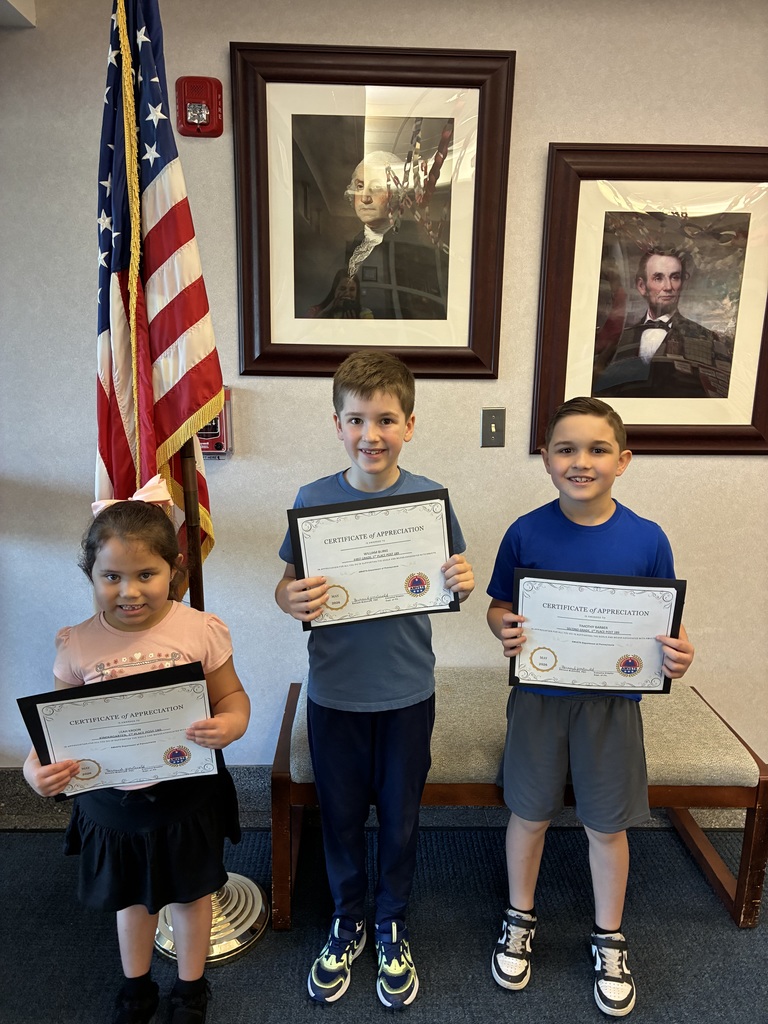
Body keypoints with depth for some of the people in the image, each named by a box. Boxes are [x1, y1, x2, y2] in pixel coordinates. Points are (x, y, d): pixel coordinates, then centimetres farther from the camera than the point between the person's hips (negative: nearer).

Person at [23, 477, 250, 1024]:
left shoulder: (201, 630, -18)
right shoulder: (78, 645, -14)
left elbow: (231, 696, -9)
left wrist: (230, 724, -31)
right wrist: (37, 765, -25)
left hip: (187, 794, -1)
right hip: (112, 798, 2)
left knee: (190, 893, 22)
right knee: (132, 897, 27)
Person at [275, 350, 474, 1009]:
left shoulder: (429, 498, -9)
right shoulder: (314, 499, -9)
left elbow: (449, 587, 0)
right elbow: (288, 586, -3)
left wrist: (463, 583, -22)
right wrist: (291, 601, -25)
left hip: (407, 692, 0)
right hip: (334, 691, 0)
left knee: (400, 816, 18)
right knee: (341, 813, 18)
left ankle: (393, 926, 44)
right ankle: (347, 922, 44)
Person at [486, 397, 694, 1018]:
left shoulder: (647, 540, -10)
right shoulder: (526, 533, -10)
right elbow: (500, 606, 0)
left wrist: (679, 655, -21)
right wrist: (505, 631, -21)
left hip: (612, 702, 0)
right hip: (539, 698, 0)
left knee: (607, 826, 16)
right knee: (529, 815, 16)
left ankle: (609, 941, 41)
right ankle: (520, 921, 42)